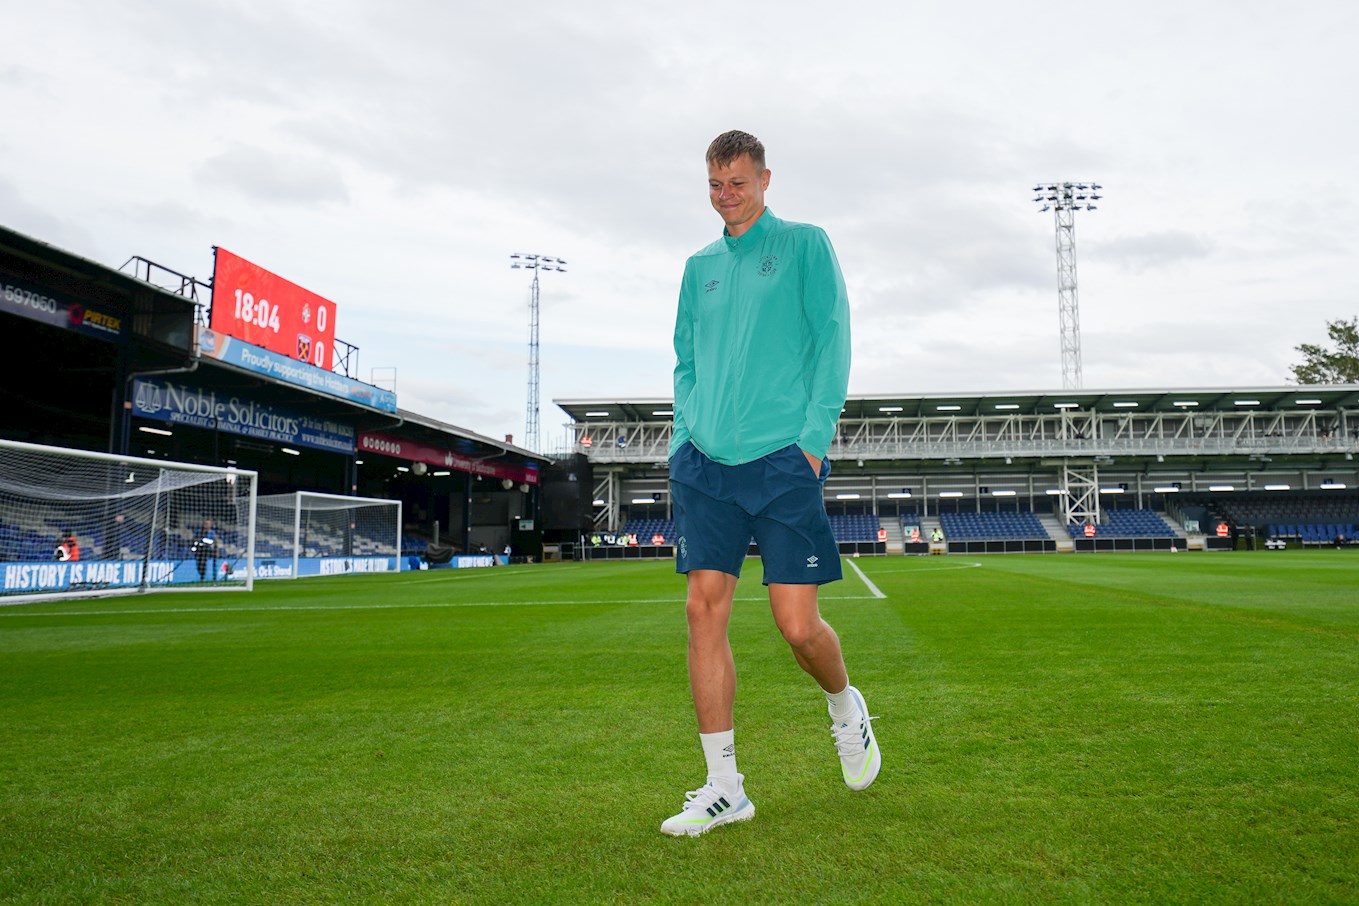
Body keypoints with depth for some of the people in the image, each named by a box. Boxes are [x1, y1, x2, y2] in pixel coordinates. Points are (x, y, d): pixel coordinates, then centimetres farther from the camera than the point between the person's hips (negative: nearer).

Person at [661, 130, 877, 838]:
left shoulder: (804, 244, 6)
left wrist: (813, 439, -11)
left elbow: (832, 343, -1)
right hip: (705, 463, 5)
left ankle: (845, 707, 29)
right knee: (704, 611, -3)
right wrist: (684, 441, 9)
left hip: (782, 460, -4)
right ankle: (723, 786, 7)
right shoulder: (700, 267, 19)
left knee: (797, 625, -5)